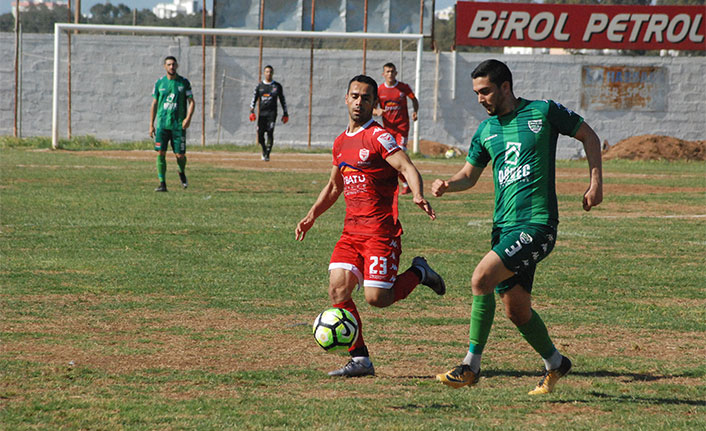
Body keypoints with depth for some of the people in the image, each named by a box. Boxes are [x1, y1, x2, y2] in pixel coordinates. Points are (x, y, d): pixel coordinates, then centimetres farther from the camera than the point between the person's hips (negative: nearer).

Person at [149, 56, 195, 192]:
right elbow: (154, 104, 11)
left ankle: (182, 173, 31)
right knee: (161, 153, -9)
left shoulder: (184, 82, 3)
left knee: (180, 155, -2)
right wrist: (151, 125, 8)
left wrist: (188, 118, -13)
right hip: (162, 123, 1)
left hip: (178, 124, -1)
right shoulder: (159, 83, 7)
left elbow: (191, 102, 4)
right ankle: (162, 183, -3)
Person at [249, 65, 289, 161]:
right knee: (260, 134, -1)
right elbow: (254, 99, 9)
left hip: (272, 113, -2)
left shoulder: (277, 86, 8)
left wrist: (285, 114, 7)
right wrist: (252, 111, -4)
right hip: (262, 113, 2)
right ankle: (264, 150, 24)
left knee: (270, 132, -17)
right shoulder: (259, 86, 11)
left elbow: (282, 100, 11)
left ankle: (267, 154, -17)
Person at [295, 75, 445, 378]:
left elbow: (408, 168, -19)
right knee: (337, 287, -9)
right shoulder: (341, 142, 16)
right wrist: (311, 216, 22)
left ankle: (418, 273, 17)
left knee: (377, 298, -12)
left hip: (381, 231, -7)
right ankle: (360, 359, -3)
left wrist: (418, 196, -38)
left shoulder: (379, 137, -7)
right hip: (352, 230, 7)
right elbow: (334, 187, 30)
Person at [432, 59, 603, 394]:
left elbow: (588, 135, 7)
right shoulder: (486, 130, 13)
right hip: (504, 226, 7)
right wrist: (447, 185, 0)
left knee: (482, 278, -22)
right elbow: (469, 175, 22)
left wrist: (596, 182, -2)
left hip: (537, 225, -7)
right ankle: (554, 363, 33)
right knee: (516, 309, 9)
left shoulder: (543, 112, -3)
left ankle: (471, 366, -15)